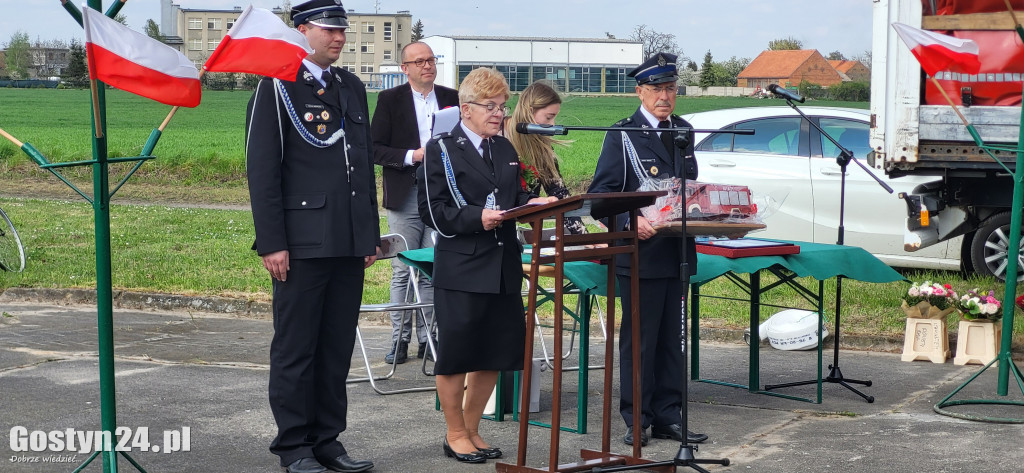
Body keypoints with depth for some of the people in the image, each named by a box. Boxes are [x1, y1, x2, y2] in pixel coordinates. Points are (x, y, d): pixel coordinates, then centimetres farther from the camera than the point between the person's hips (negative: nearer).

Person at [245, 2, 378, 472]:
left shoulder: (352, 88, 15)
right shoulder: (276, 88, -4)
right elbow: (262, 171, -8)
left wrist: (371, 234, 15)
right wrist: (272, 243, -13)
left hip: (350, 243, 6)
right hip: (301, 243, -6)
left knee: (338, 347, 10)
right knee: (296, 348, 2)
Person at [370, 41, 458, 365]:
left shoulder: (452, 99, 10)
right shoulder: (390, 100, 2)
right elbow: (375, 149, -3)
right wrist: (412, 156, -15)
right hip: (405, 199, -2)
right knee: (402, 271, 0)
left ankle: (428, 338, 12)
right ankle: (400, 340, 7)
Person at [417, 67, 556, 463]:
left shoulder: (505, 150, 17)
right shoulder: (441, 150, -3)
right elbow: (433, 211, -10)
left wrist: (532, 204, -1)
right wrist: (477, 218, -22)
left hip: (504, 266, 6)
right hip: (462, 268, -6)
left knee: (496, 351, 9)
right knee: (456, 354, 0)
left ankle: (471, 428, 24)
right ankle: (455, 434, 15)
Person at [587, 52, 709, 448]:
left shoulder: (683, 132, 15)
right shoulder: (621, 136, -4)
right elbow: (601, 192, -10)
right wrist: (631, 221, -25)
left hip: (678, 252, 6)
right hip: (641, 252, -6)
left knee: (672, 337, 10)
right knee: (639, 338, 0)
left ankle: (668, 417, 18)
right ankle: (636, 421, 8)